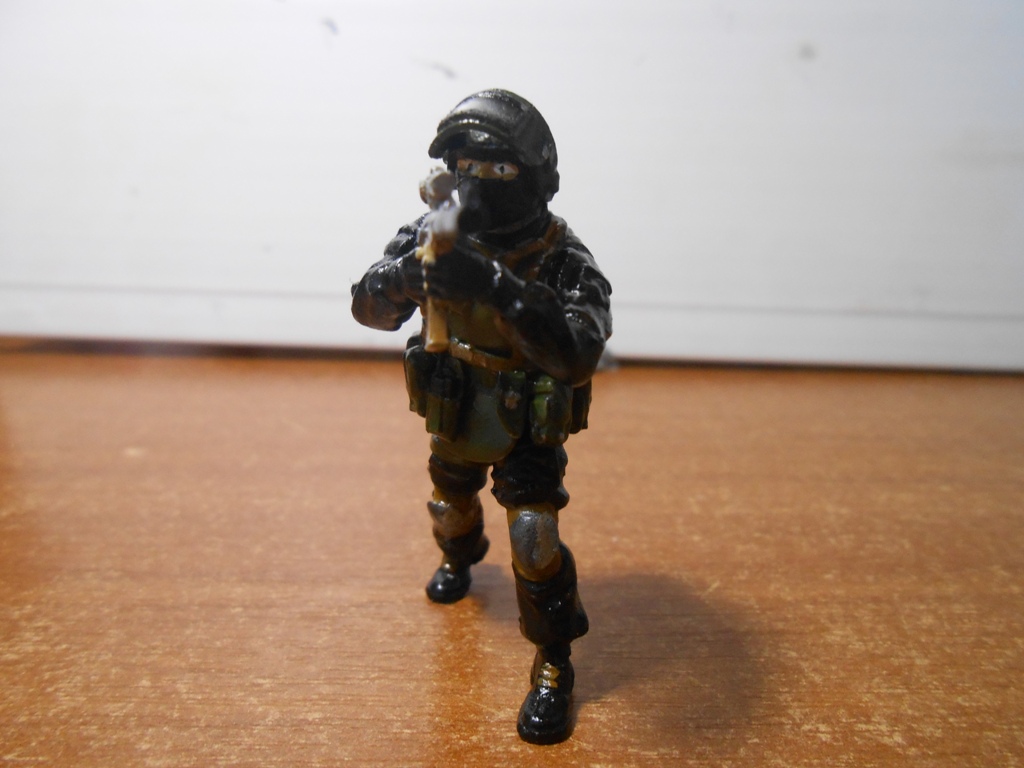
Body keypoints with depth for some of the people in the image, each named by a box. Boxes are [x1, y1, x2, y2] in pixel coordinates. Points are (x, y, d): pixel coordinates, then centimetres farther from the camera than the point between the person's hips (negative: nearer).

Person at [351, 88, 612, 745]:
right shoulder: (433, 234, -14)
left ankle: (554, 666, 12)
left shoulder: (563, 258, -27)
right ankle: (461, 559, 64)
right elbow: (368, 305, -15)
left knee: (534, 540, -14)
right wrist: (408, 274, -38)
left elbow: (578, 355, -41)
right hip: (454, 420, 5)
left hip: (529, 429, -5)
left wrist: (495, 286, -52)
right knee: (452, 508, 27)